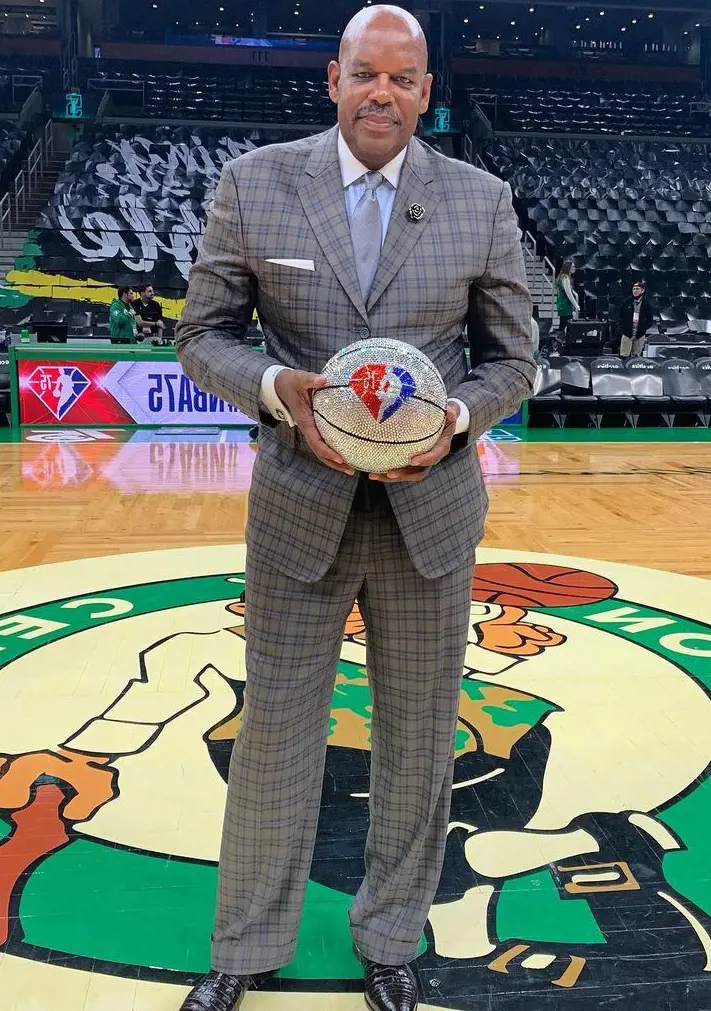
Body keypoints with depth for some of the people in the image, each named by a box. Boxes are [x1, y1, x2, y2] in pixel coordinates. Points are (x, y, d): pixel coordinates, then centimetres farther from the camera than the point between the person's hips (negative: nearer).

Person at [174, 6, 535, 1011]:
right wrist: (278, 391, -19)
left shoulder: (483, 202, 1)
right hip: (299, 511, 0)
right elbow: (203, 336, 1)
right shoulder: (253, 183, -1)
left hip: (430, 511, 1)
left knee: (417, 737, 13)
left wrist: (456, 418, -16)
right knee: (275, 734, 10)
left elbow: (512, 359, 5)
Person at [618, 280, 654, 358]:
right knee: (623, 356, -5)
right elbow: (620, 316, 9)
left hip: (640, 335, 0)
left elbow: (650, 319, 6)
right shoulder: (627, 303, 2)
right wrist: (622, 327, -3)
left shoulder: (646, 304, 2)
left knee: (636, 357, 7)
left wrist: (644, 328, -8)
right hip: (627, 334, 0)